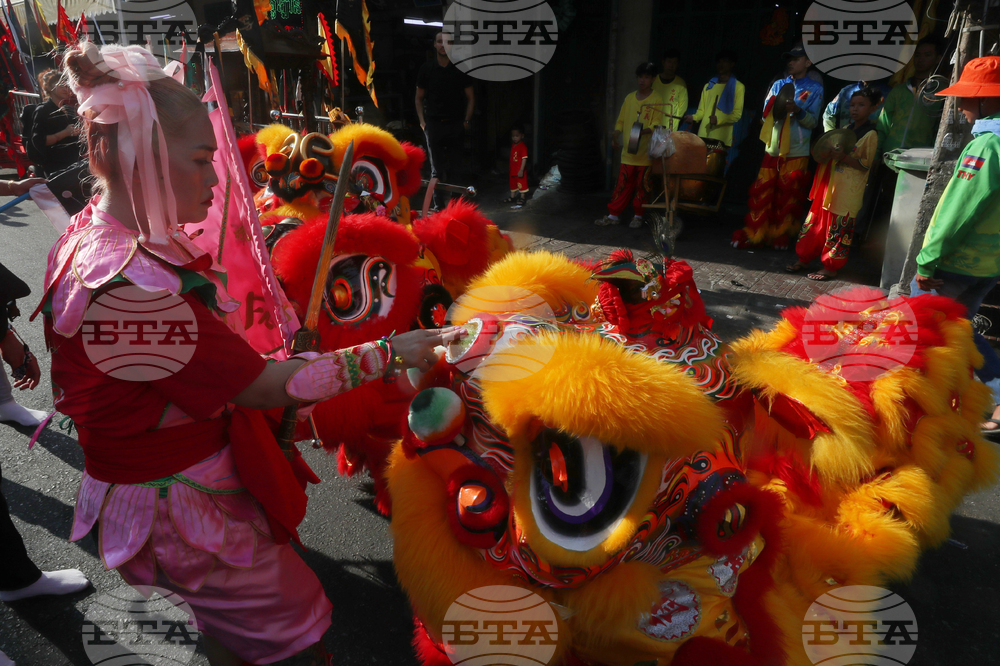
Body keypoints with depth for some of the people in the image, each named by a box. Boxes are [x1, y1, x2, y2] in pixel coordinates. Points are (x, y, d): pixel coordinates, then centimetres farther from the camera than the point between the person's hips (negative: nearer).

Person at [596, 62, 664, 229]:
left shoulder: (656, 100, -1)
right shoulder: (629, 98, 12)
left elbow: (657, 124, -8)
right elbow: (621, 120, 16)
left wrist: (644, 131, -27)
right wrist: (616, 133, -1)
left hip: (645, 153, -3)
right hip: (628, 151, 3)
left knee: (641, 186, 3)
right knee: (622, 184, 5)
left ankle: (638, 216, 14)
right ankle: (613, 215, 11)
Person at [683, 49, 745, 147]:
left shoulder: (738, 87, 6)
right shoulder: (708, 86, 20)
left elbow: (737, 114, -2)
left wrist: (719, 120, -19)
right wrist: (694, 117, -3)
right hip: (703, 136, 4)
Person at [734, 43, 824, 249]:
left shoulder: (815, 88, 4)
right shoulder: (779, 84, 13)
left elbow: (813, 122, -1)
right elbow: (766, 114, 11)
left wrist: (799, 111, -20)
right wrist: (776, 109, -11)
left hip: (796, 152, -2)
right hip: (773, 148, 3)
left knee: (788, 197, 2)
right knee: (762, 193, 0)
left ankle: (780, 235, 13)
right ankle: (753, 233, 8)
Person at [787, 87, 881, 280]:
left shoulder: (870, 135, -7)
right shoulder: (846, 129, 15)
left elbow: (865, 164, -11)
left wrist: (844, 157, -24)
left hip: (848, 191, -7)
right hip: (830, 184, 7)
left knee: (839, 227, -2)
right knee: (816, 220, 9)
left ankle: (831, 267, 6)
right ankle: (804, 259, 18)